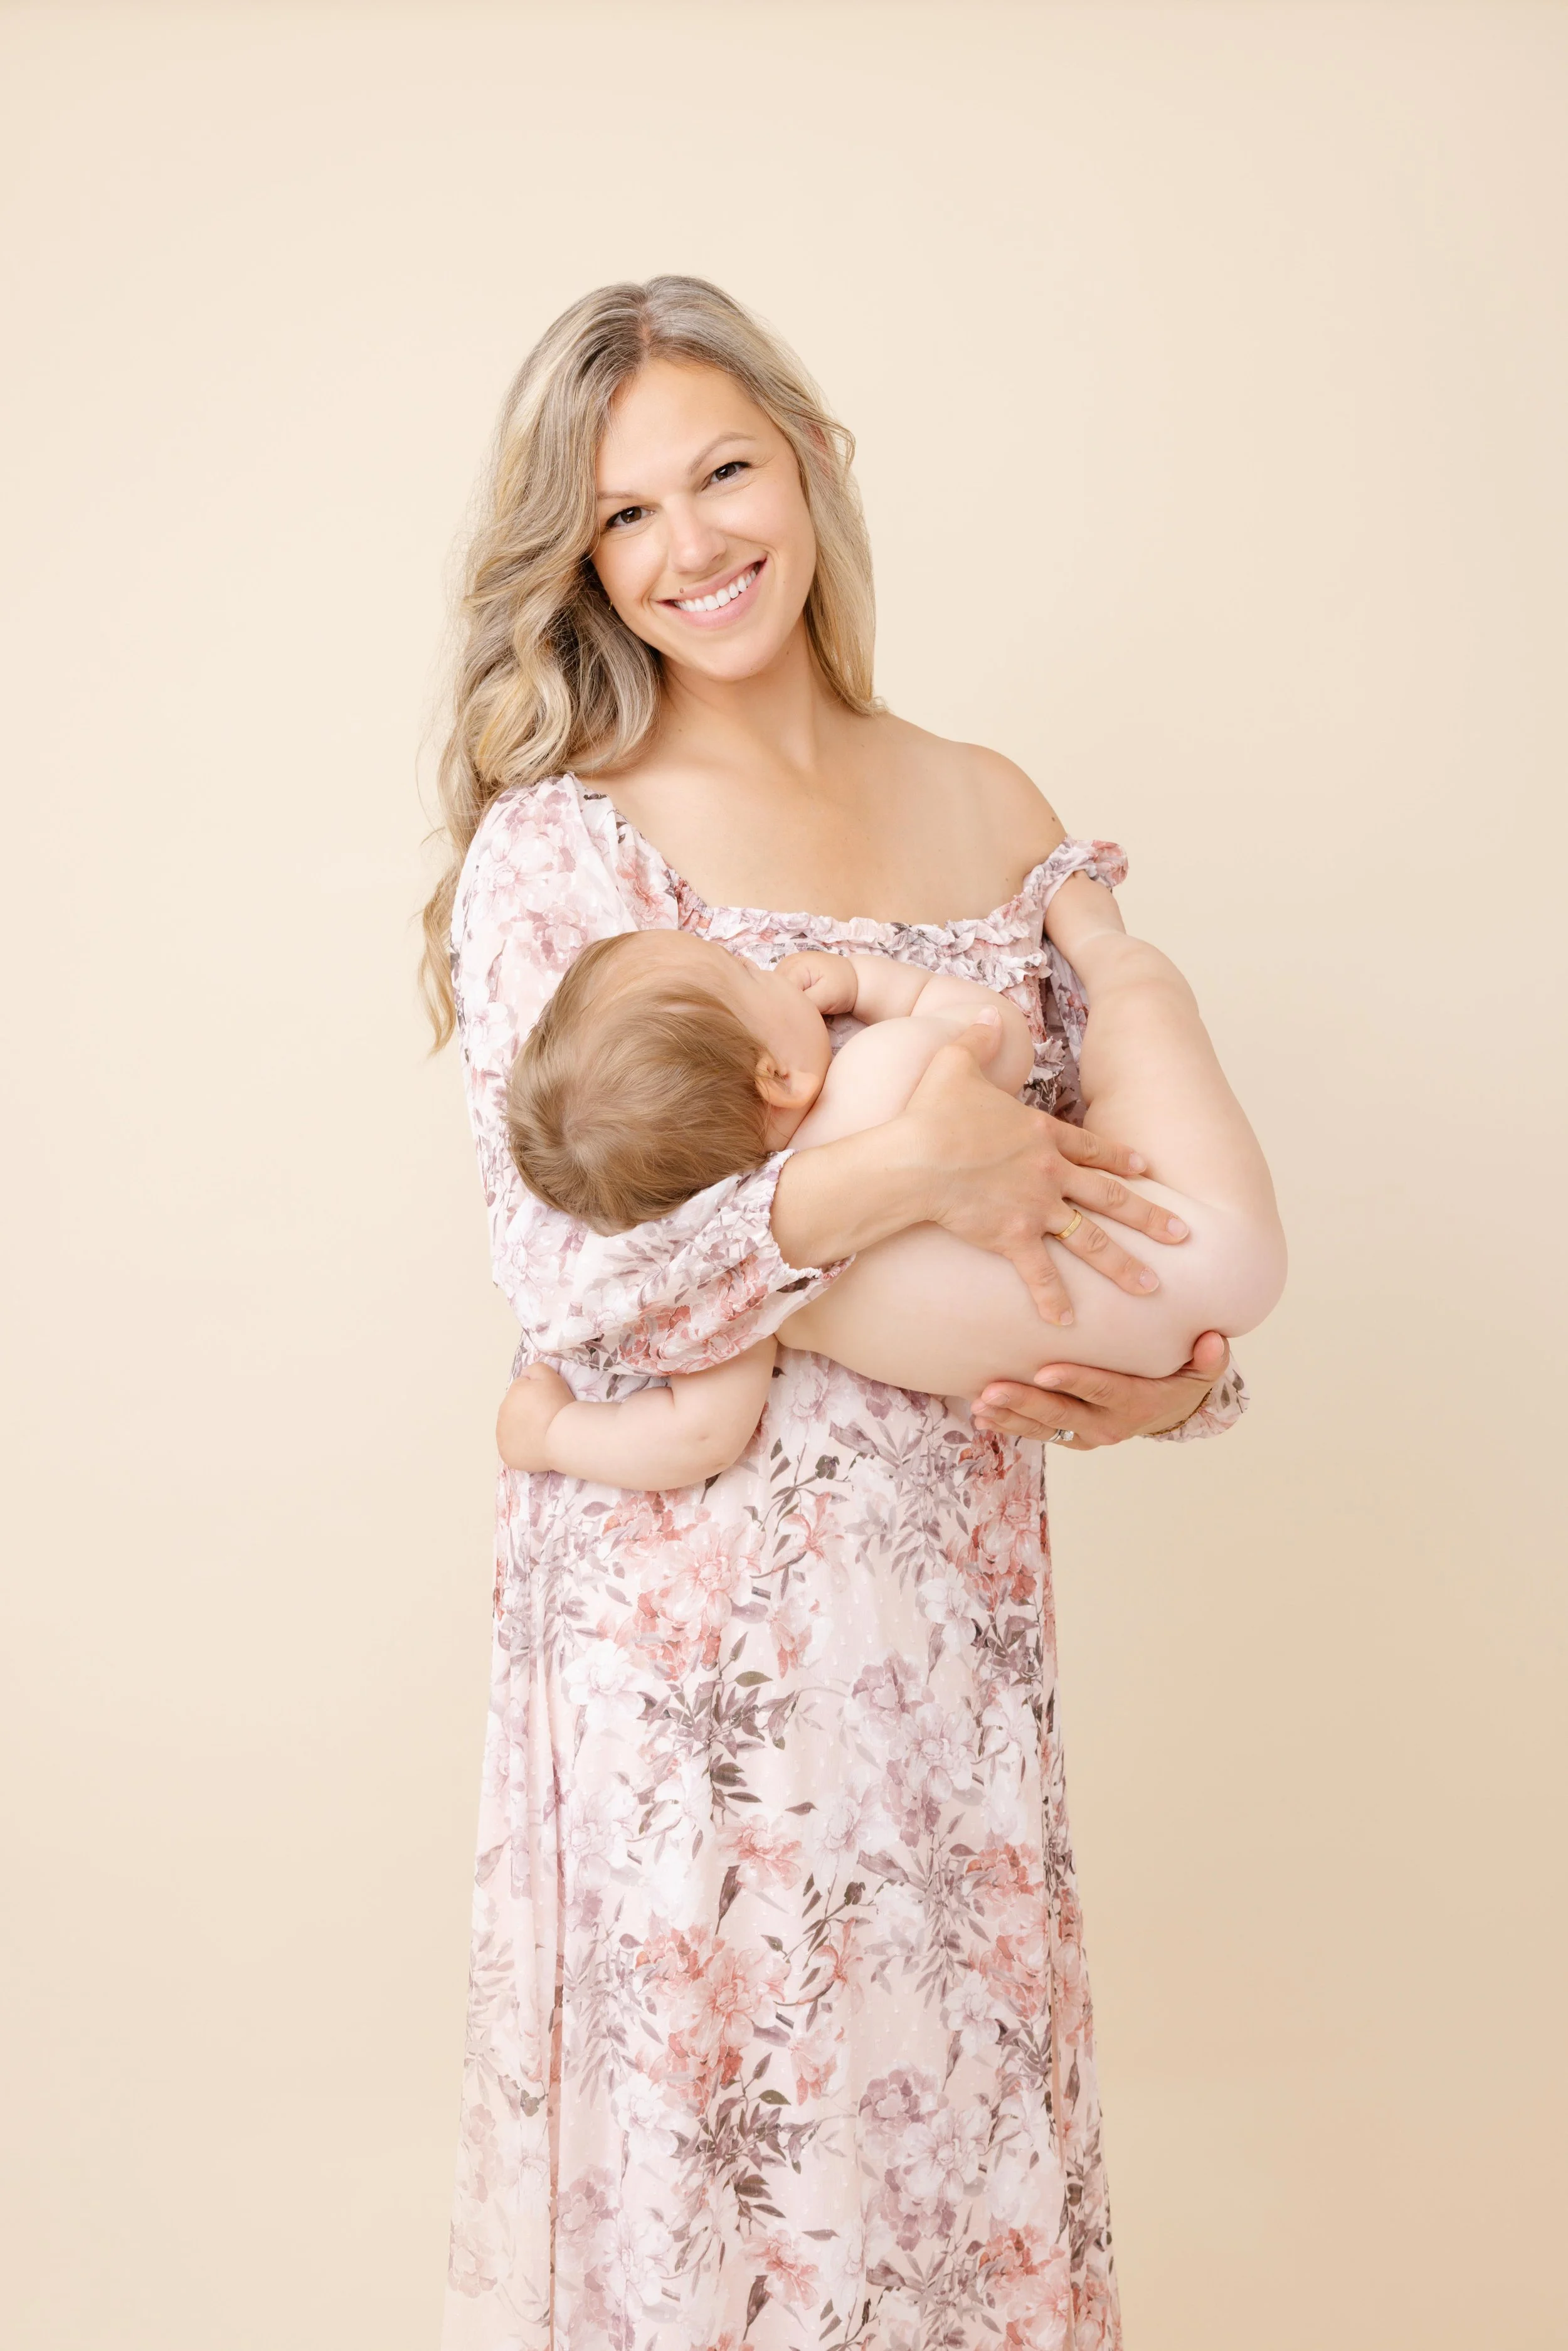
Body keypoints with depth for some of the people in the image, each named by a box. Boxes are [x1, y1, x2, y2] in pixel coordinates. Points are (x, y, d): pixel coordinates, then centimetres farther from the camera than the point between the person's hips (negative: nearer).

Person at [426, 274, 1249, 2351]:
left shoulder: (994, 813, 7)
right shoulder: (553, 845, -7)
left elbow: (1106, 1166, 14)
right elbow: (576, 1291, -13)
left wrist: (1176, 1376, -4)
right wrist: (898, 1171, -23)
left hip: (954, 1586, 4)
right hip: (689, 1609, -4)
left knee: (958, 2099, 14)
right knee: (710, 2125, 8)